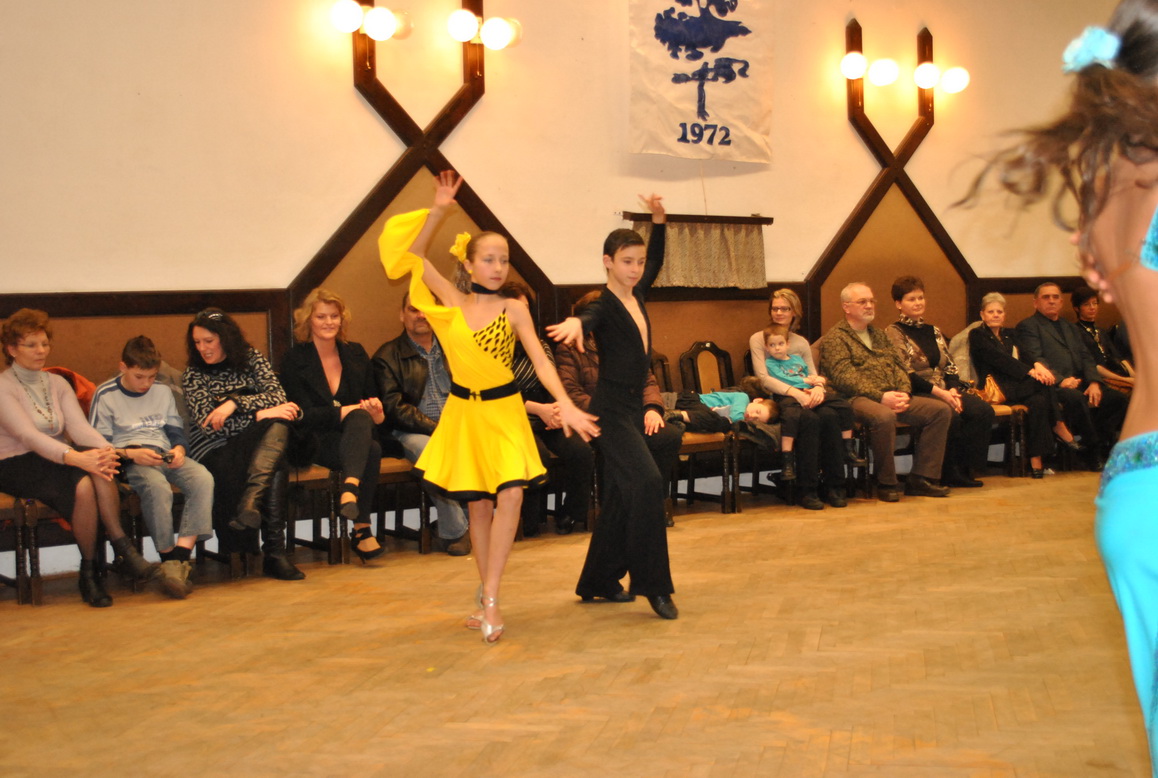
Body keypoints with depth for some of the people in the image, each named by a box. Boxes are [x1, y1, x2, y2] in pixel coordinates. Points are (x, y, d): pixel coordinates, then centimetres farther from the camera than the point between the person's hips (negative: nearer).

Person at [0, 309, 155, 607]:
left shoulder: (57, 383, 14)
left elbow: (79, 425, -1)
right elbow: (28, 436, -20)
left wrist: (104, 448, -24)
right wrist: (75, 457, -36)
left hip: (57, 458, 5)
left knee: (100, 469, -31)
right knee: (83, 485, -33)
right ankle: (88, 570, -21)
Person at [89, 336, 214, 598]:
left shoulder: (163, 391, 19)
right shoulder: (105, 395, 4)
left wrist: (179, 449, -3)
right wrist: (130, 454, -16)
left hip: (165, 455, 4)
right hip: (128, 458, -4)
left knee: (203, 478, -29)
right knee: (157, 486, -40)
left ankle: (180, 556, -34)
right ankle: (168, 559, -29)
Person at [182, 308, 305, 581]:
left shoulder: (251, 358, 11)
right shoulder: (193, 374, 5)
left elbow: (278, 395, -4)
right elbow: (209, 425, -7)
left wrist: (235, 402, -19)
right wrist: (260, 414, -15)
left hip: (256, 445, 3)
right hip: (214, 452, -3)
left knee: (278, 424, -33)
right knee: (276, 467, -33)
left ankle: (250, 501, -44)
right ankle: (273, 552, -34)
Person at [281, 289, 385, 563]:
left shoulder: (355, 353, 15)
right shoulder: (294, 360, 2)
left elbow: (372, 400, 15)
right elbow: (303, 414, -8)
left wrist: (376, 413, -10)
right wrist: (343, 412, -21)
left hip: (355, 429, 4)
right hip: (316, 441, -4)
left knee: (360, 417, -35)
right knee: (371, 450, -35)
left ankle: (350, 488, -50)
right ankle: (362, 529, -41)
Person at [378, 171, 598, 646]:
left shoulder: (513, 309, -4)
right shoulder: (453, 303, 0)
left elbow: (540, 361, -12)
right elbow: (414, 256, -1)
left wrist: (565, 404, -26)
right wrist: (439, 211, -10)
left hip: (504, 412, -2)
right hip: (464, 412, 2)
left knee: (510, 496, -19)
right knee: (478, 505, 8)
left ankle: (489, 599, -13)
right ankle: (486, 599, 22)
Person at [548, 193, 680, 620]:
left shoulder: (637, 295, 9)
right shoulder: (604, 305, -13)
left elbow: (656, 260, 27)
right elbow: (589, 316, -37)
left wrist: (659, 220, 17)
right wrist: (574, 323, -60)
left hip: (633, 408, 9)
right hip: (611, 408, -9)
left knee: (621, 496, 12)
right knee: (647, 482, -20)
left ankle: (599, 582, 23)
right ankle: (652, 584, -13)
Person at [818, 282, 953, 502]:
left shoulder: (880, 335, 26)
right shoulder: (835, 338, 1)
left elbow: (899, 366, 18)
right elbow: (844, 377, -12)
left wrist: (903, 393, -4)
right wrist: (880, 397, -21)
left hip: (891, 397, 8)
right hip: (858, 399, -7)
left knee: (941, 410, -10)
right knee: (884, 416, -39)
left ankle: (921, 478, -10)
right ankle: (886, 484, -21)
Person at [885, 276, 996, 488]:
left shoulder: (932, 331, 21)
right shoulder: (894, 332, 0)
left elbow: (950, 367, 14)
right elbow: (905, 373, -11)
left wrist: (952, 390, -7)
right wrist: (938, 392, -18)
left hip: (945, 391, 7)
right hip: (917, 393, -6)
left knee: (984, 411, -20)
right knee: (951, 415, -34)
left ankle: (966, 468, -13)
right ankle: (948, 472, -17)